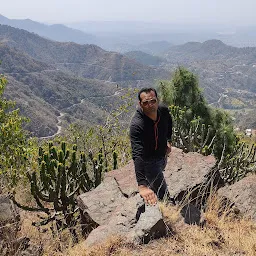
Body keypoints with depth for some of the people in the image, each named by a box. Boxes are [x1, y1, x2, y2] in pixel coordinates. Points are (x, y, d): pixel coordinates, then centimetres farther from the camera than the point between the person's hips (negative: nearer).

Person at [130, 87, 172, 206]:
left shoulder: (164, 111, -19)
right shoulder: (136, 125, -39)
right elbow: (137, 155, -50)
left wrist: (168, 140, 8)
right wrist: (142, 185, -58)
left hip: (162, 155, 7)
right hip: (148, 160, -7)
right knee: (163, 194, -1)